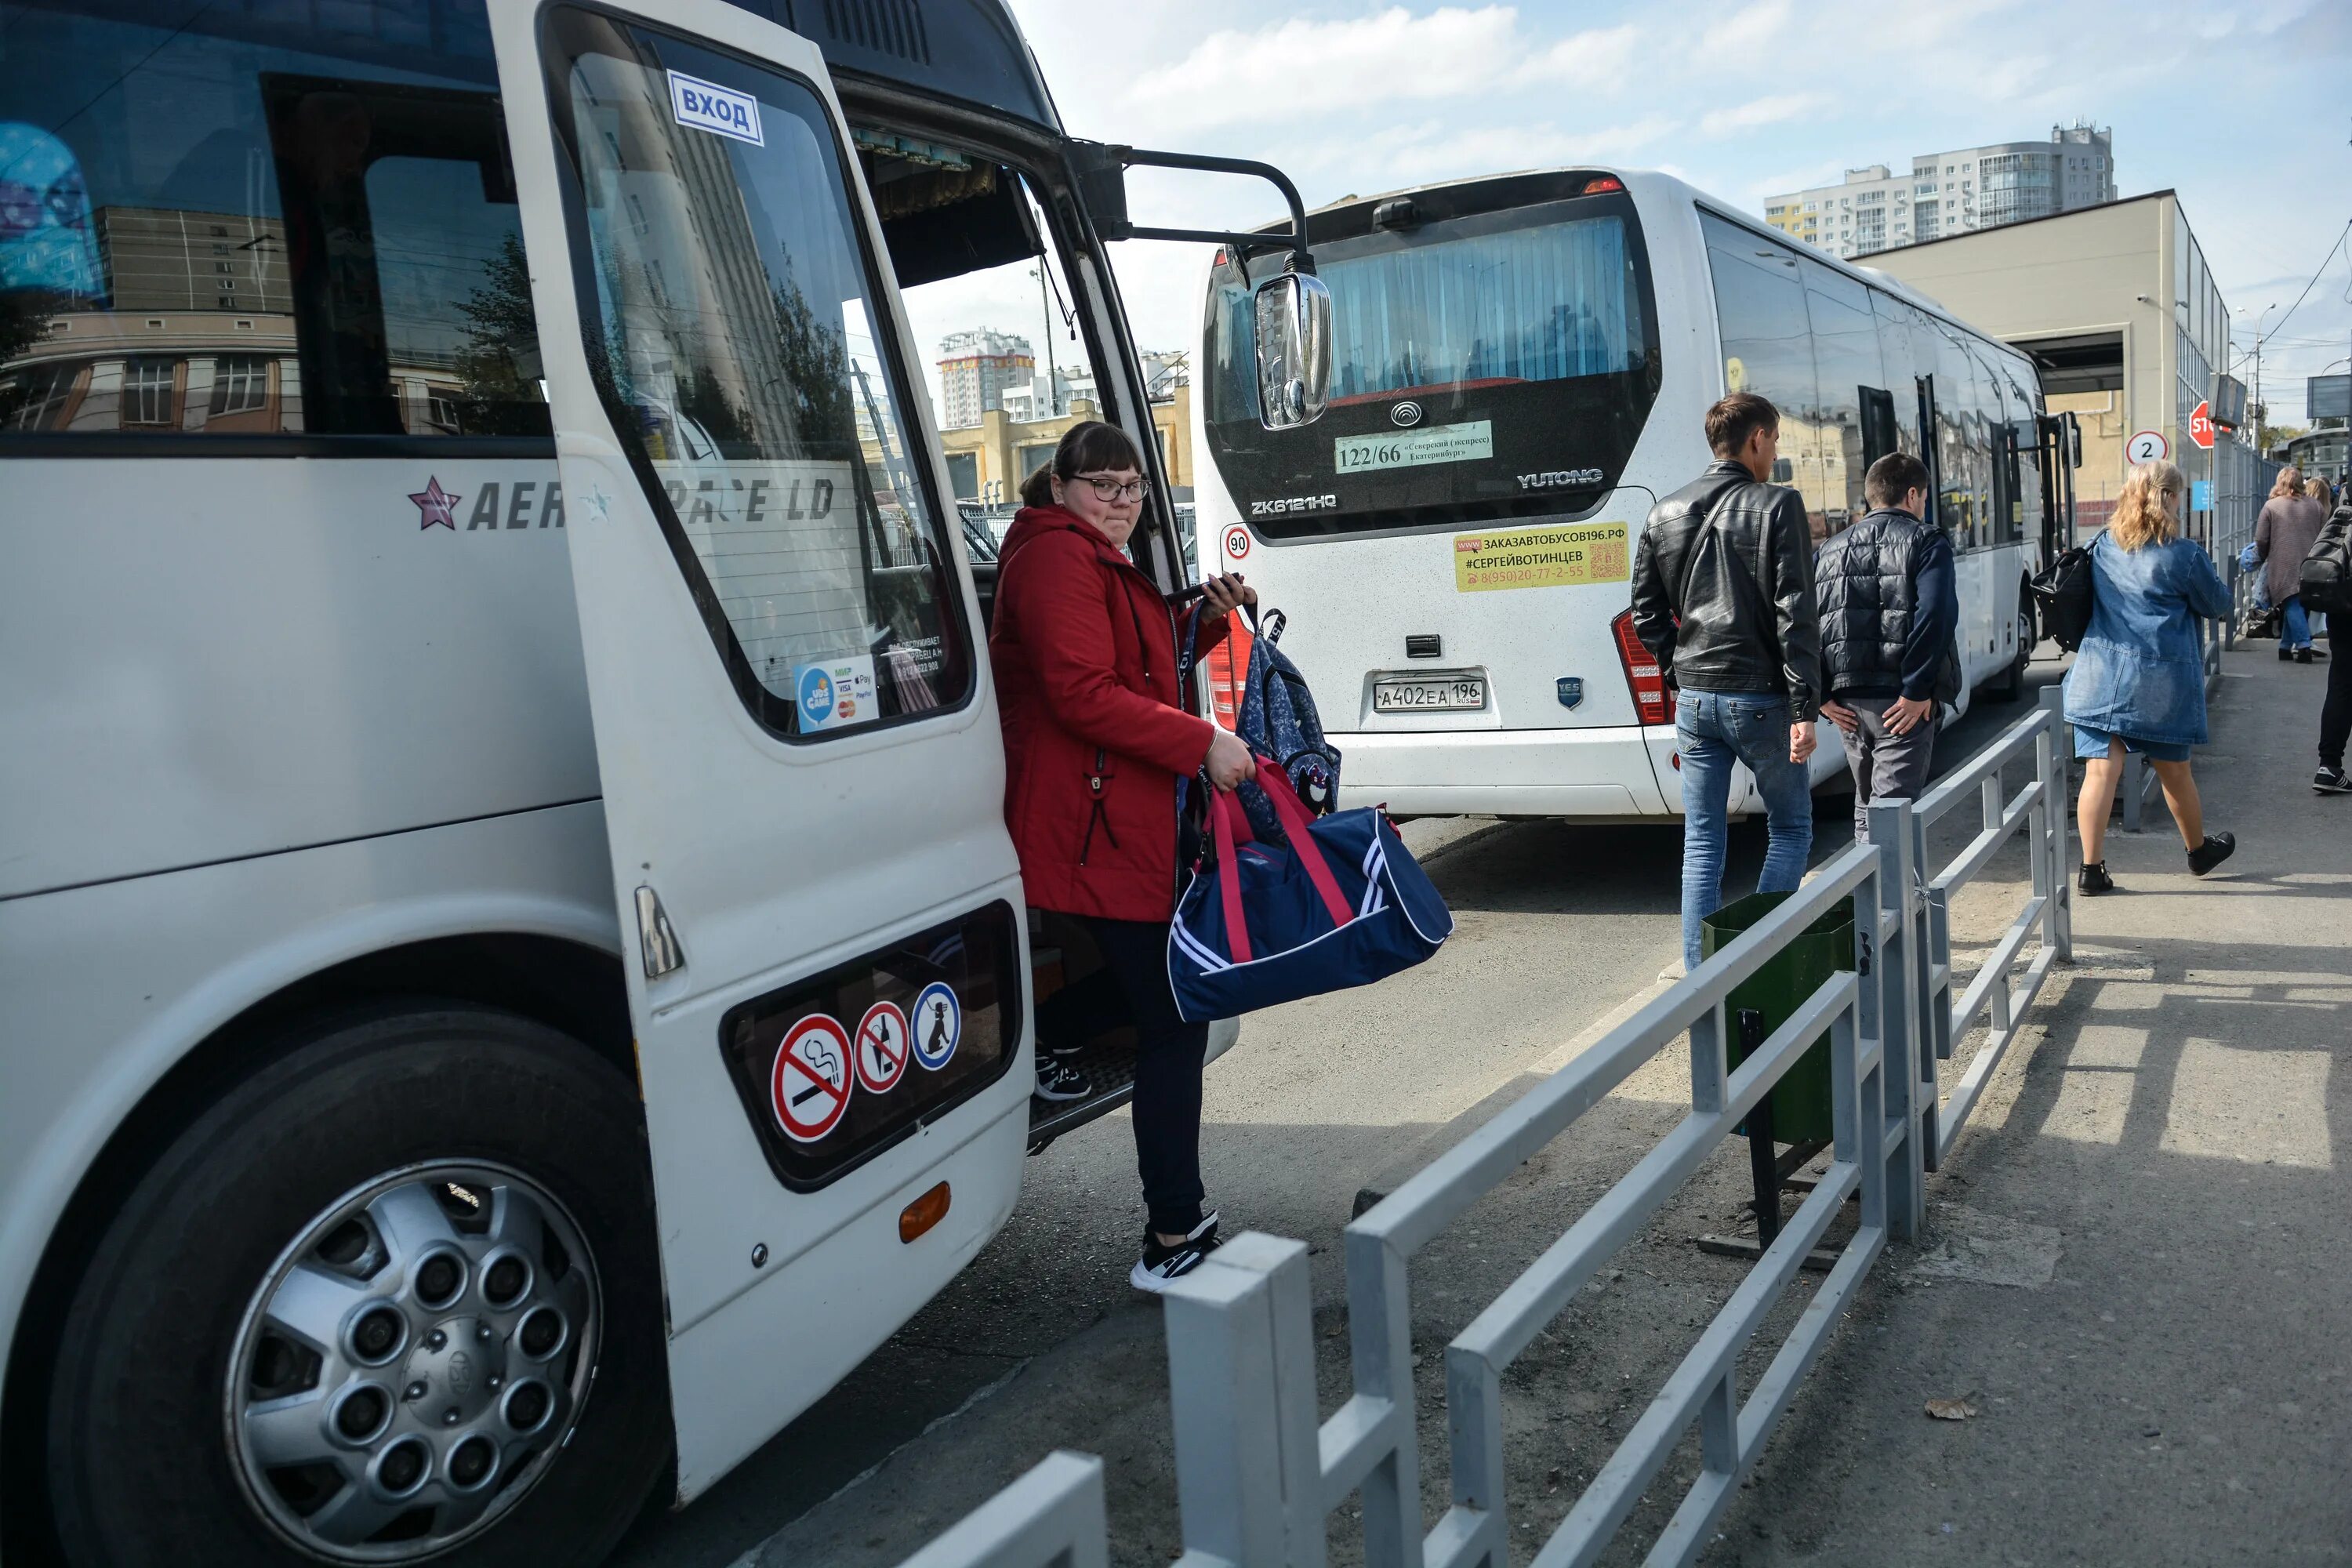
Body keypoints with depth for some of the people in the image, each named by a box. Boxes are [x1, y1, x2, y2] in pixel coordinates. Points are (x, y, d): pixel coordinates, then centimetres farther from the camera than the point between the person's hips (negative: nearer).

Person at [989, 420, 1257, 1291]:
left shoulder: (1096, 563, 22)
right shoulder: (1058, 557, -12)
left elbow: (1144, 668, 27)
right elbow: (1083, 695, -23)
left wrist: (1208, 620, 11)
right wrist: (1204, 744, -24)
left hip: (1118, 817, 11)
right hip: (1100, 825, -11)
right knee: (1174, 1017, -7)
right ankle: (1173, 1237, 0)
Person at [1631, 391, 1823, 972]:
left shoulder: (1665, 514, 7)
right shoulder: (1778, 506, -7)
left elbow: (1646, 614, 8)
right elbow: (1796, 615, -12)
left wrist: (1682, 672, 15)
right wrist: (1804, 707, -13)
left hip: (1693, 700, 4)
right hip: (1759, 699, -4)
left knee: (1701, 844, 9)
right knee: (1790, 828, 14)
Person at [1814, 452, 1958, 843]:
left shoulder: (1830, 550, 14)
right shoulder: (1926, 541, -1)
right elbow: (1936, 614, -18)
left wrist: (1820, 695, 3)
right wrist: (1918, 692, -16)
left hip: (1848, 700, 5)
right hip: (1901, 702, -5)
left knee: (1867, 806, 20)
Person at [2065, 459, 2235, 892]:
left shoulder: (2102, 547, 3)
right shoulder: (2183, 555, -9)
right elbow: (2218, 605, 5)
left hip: (2101, 675, 2)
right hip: (2161, 679, -2)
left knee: (2100, 769, -1)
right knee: (2174, 771, 15)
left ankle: (2092, 868, -4)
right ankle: (2199, 850, 37)